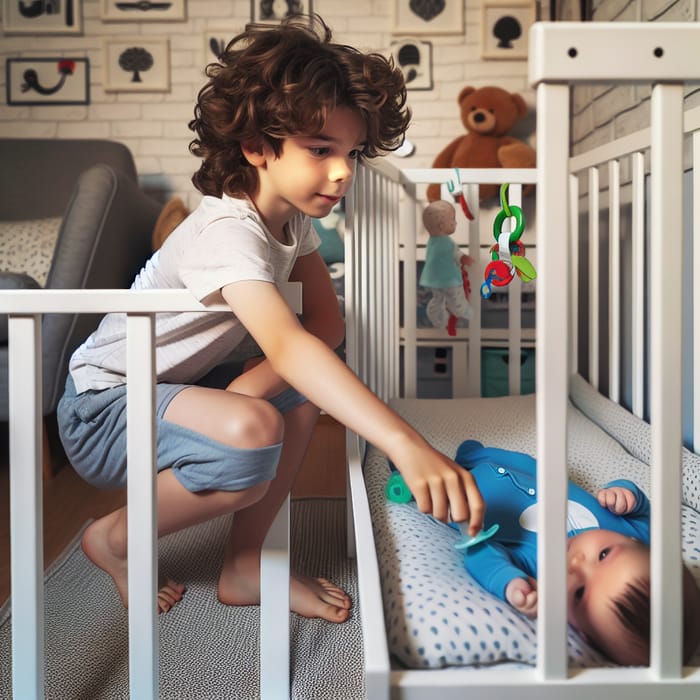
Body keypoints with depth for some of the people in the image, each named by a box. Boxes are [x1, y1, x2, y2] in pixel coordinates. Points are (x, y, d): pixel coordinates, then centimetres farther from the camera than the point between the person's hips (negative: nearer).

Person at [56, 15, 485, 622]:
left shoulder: (291, 217, -1)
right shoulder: (229, 232, -29)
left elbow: (327, 322, -4)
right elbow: (288, 346, -45)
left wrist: (254, 382, -24)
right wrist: (408, 446, -55)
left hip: (171, 389, 9)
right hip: (101, 411, -9)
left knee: (304, 391, -2)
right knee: (250, 433, -33)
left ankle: (245, 566, 4)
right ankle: (114, 540, -5)